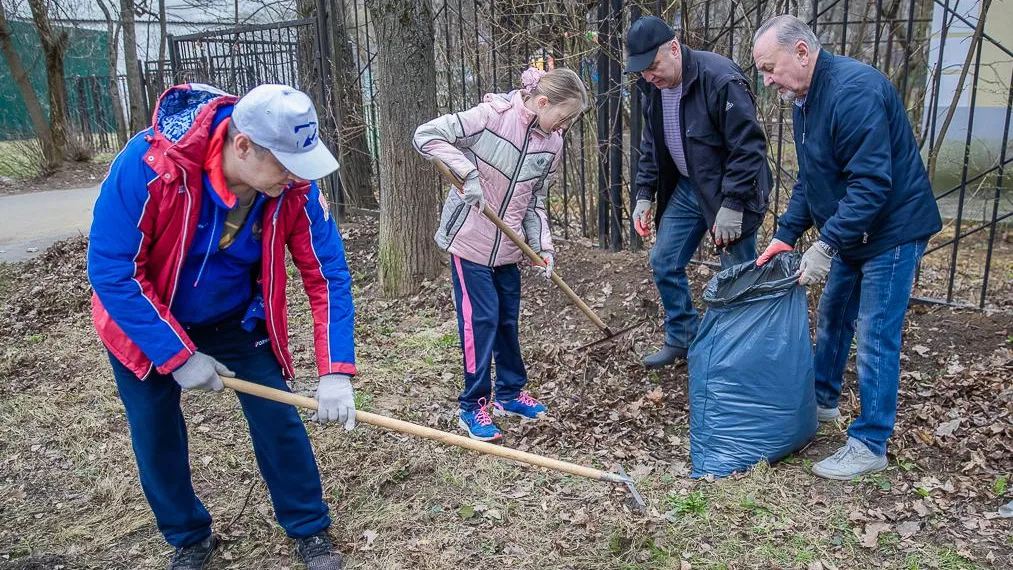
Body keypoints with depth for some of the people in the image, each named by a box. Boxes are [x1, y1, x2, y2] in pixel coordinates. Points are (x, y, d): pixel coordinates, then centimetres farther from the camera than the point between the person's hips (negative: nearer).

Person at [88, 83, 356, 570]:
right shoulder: (148, 164, -34)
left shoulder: (293, 186, -25)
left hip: (235, 319, 2)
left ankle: (309, 530, 20)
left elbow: (327, 271, -19)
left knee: (278, 418, -2)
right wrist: (179, 355, -26)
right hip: (144, 320, -1)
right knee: (155, 435, 7)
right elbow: (112, 269, -28)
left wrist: (335, 371, -27)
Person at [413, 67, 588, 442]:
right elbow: (426, 135, -18)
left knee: (507, 319, 14)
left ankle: (510, 393, 31)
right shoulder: (492, 116, -19)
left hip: (508, 246, 6)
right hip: (470, 240, -6)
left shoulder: (552, 144, -1)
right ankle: (473, 405, 11)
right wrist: (469, 172, -27)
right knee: (481, 320, -4)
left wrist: (543, 246, -5)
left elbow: (535, 202, 6)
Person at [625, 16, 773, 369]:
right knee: (664, 263, 8)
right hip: (685, 188, 7)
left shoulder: (721, 79, -24)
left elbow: (749, 147, -23)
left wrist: (732, 204, -25)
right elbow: (651, 145, 11)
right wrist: (645, 194, 4)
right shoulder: (652, 87, -2)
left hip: (729, 194, -7)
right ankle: (682, 339, 26)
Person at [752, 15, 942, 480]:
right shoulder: (805, 99, 5)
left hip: (892, 230, -10)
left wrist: (826, 246, -29)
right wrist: (785, 234, 4)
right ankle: (822, 400, 38)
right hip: (851, 233, 10)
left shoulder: (854, 90, -26)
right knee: (832, 317, 20)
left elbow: (872, 183, -30)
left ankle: (869, 446, 6)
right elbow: (809, 179, 12)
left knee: (876, 337, -5)